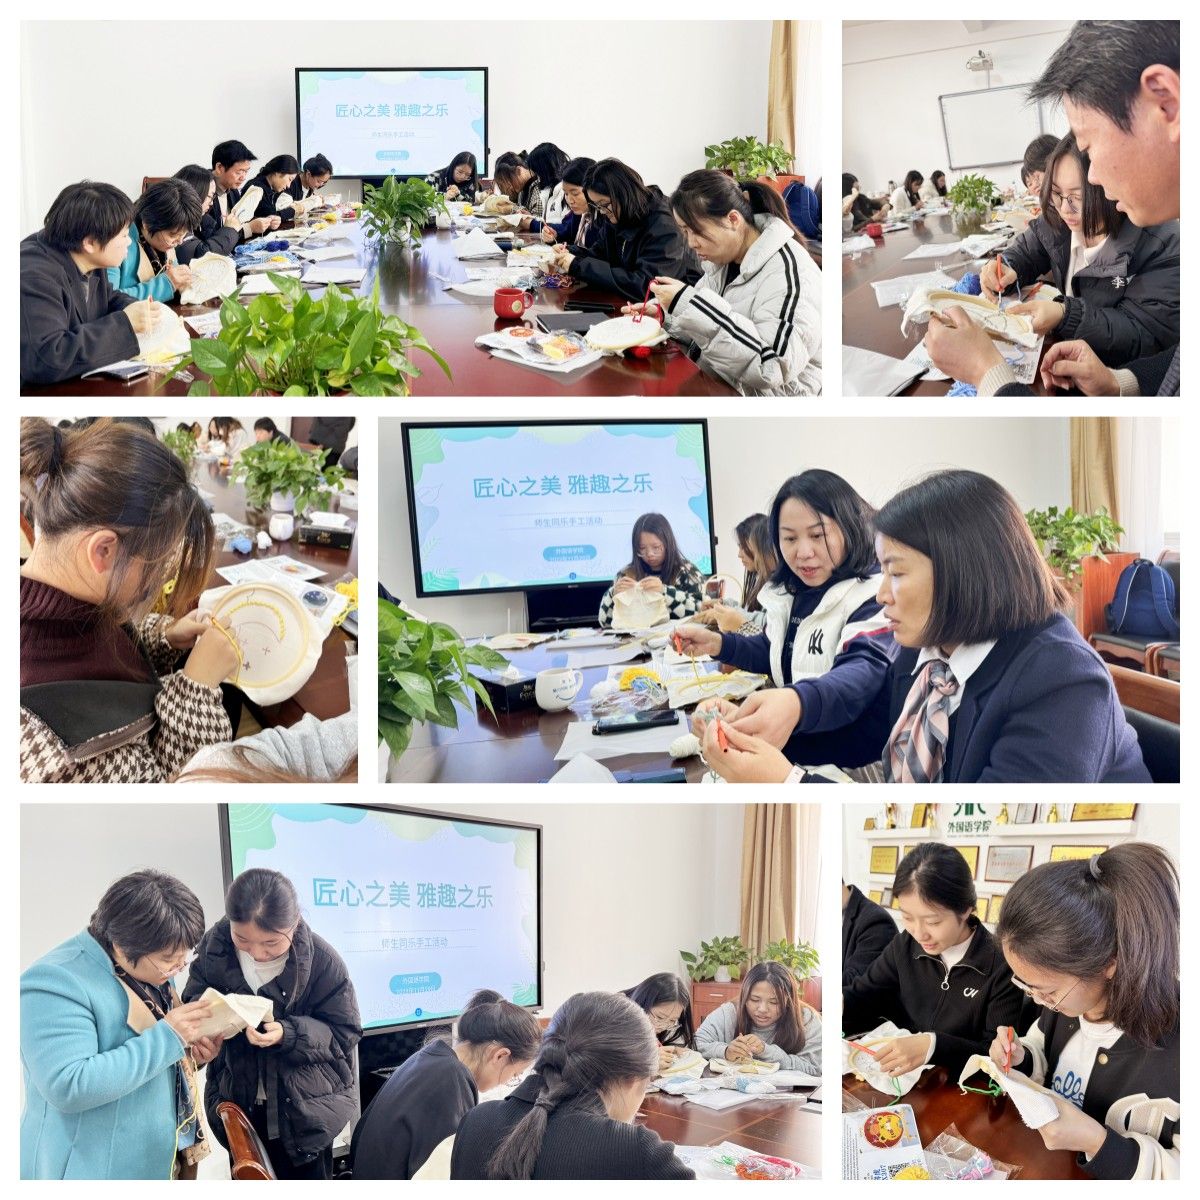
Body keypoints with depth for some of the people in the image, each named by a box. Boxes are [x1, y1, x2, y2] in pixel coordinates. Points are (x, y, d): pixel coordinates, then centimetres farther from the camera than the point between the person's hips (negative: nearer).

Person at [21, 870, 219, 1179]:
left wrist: (191, 1053, -2)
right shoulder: (56, 983, -22)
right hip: (95, 1173, -8)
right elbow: (68, 1087, -30)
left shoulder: (149, 968, 5)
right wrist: (167, 1039, -28)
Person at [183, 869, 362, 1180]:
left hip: (306, 1109, -3)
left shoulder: (321, 960, -19)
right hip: (238, 1104, 3)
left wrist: (288, 1034, -30)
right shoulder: (214, 946, -10)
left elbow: (344, 1033, -13)